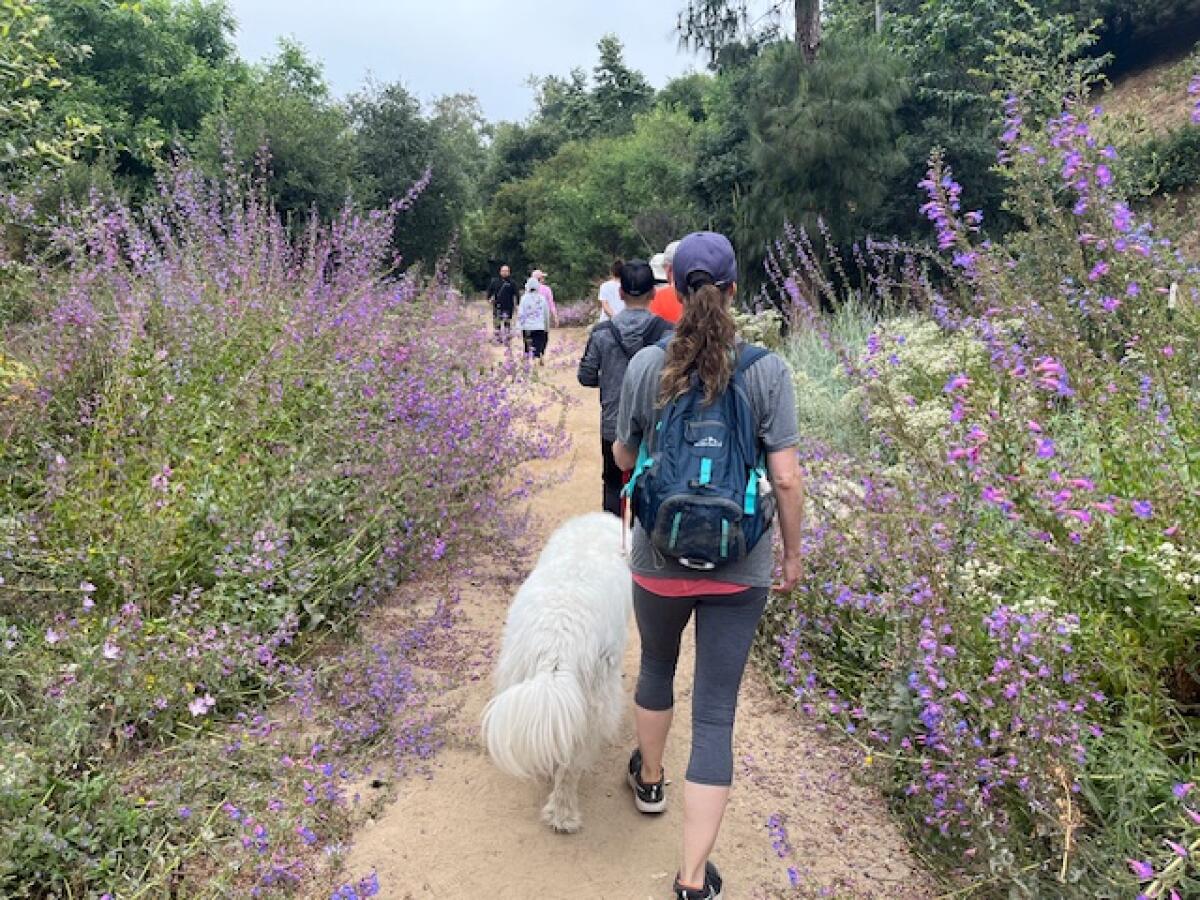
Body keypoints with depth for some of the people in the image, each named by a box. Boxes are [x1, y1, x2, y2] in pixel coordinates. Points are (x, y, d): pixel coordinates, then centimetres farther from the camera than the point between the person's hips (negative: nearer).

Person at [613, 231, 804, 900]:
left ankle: (650, 779, 53)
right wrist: (793, 554, 3)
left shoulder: (646, 366, -9)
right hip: (740, 569, -1)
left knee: (657, 667, 29)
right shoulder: (768, 370, -11)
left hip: (659, 561, 1)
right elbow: (787, 479, -11)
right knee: (716, 713, 9)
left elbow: (624, 458, 3)